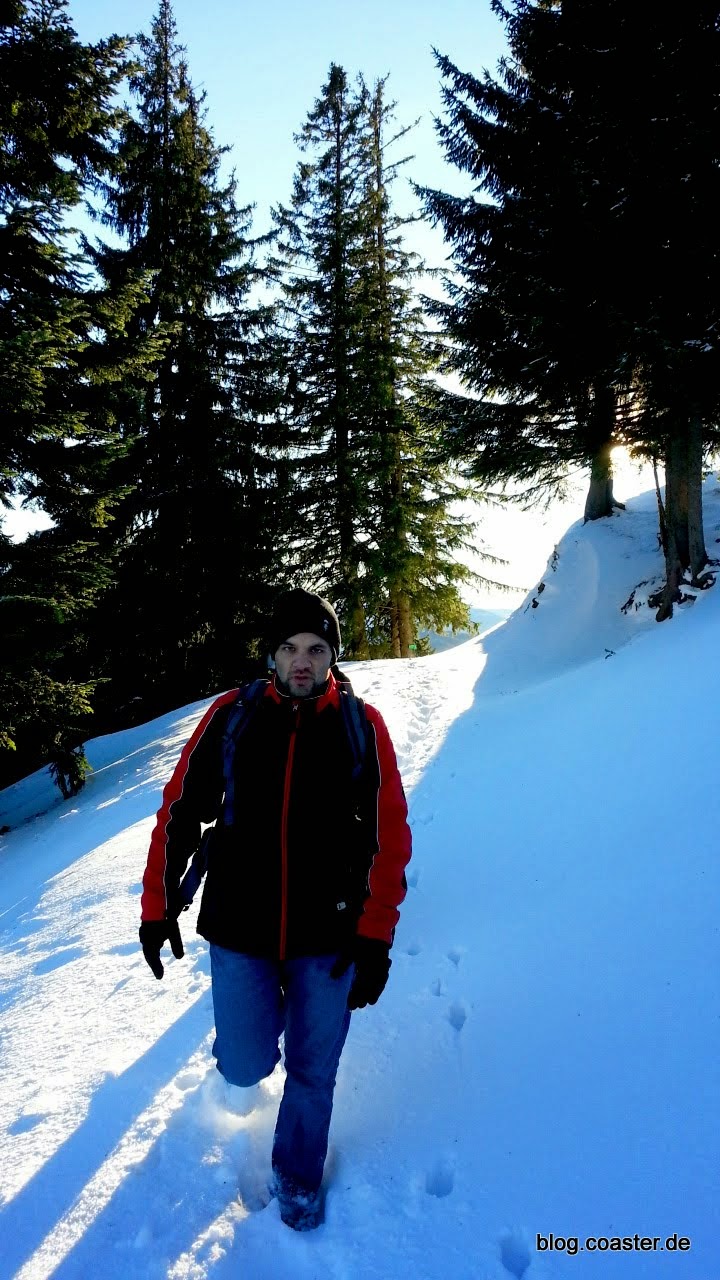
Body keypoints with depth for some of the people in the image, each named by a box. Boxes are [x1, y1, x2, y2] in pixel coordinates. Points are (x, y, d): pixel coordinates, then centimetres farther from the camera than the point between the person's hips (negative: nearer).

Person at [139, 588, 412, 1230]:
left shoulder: (362, 724, -6)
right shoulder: (232, 715, -5)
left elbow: (389, 835, -4)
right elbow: (181, 810, 2)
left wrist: (375, 936, -7)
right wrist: (158, 905, 3)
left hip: (328, 937, 0)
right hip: (238, 931, 0)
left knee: (313, 1071, 12)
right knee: (246, 1067, 8)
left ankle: (298, 1178, 42)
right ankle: (260, 1012, 43)